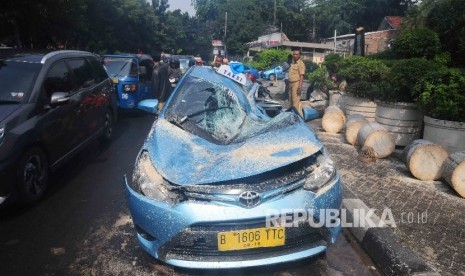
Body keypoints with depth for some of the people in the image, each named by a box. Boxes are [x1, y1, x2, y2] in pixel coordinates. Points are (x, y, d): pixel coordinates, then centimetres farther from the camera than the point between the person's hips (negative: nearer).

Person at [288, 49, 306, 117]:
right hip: (291, 83, 9)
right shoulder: (292, 63, 16)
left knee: (296, 101, -13)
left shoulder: (301, 64, -11)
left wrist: (299, 86, -25)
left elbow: (302, 76, -17)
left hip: (296, 83, -9)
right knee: (291, 100, 15)